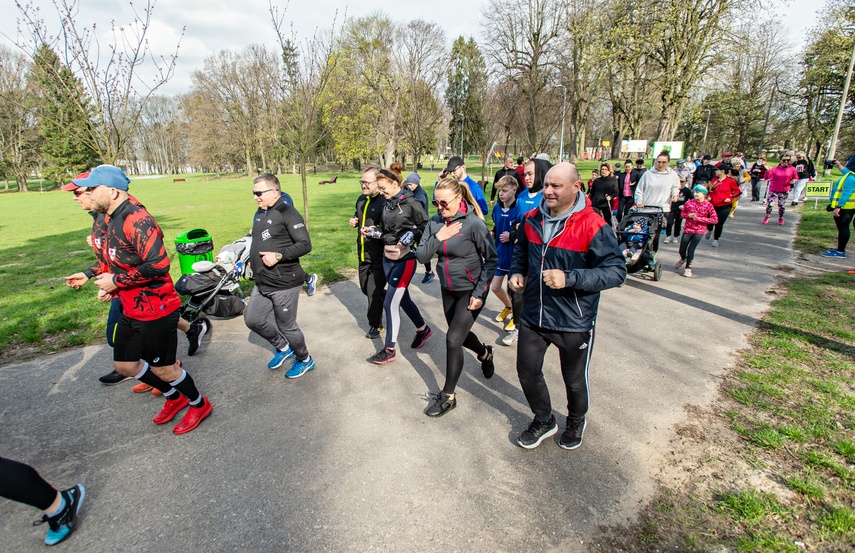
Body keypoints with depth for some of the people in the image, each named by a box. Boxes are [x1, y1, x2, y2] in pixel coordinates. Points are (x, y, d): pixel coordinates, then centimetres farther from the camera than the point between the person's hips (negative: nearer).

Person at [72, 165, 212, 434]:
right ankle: (174, 397, 38)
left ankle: (199, 404, 29)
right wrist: (109, 283, 6)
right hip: (131, 310, 10)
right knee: (124, 364, 20)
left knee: (162, 369, 5)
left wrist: (116, 281, -21)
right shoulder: (112, 221, 10)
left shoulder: (136, 220, -23)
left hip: (156, 311, -10)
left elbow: (158, 265, -31)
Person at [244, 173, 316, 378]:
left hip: (285, 283, -9)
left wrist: (278, 255, -28)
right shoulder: (259, 214, 11)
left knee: (286, 326, 3)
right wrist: (253, 258, 10)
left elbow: (305, 245, -21)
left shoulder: (287, 213, -15)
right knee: (252, 319, 15)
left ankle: (305, 360, 29)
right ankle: (283, 348, 37)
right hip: (262, 283, 9)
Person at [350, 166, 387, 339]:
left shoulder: (385, 201, -18)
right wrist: (354, 221, 6)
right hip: (363, 254, 8)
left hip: (379, 255, -8)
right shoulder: (361, 199, 9)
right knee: (365, 288, 20)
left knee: (373, 291, 0)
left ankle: (375, 325, 20)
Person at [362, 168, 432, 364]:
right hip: (387, 258, 8)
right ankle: (423, 329, 42)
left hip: (404, 259, -8)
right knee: (402, 298, 19)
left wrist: (411, 236, -23)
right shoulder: (387, 204, 6)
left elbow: (426, 227, -9)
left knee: (390, 303, -5)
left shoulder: (410, 204, -14)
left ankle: (389, 350, 10)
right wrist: (373, 231, -3)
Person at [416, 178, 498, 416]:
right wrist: (437, 238, -21)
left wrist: (479, 294, -17)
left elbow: (491, 260, -13)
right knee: (460, 335, 20)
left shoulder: (474, 224, -19)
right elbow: (421, 255, -5)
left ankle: (448, 396, 10)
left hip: (471, 291, -6)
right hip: (448, 289, 6)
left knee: (453, 338, -8)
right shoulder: (435, 222, -4)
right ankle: (485, 353, 55)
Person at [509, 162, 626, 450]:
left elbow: (617, 271, -20)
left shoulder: (593, 226, -20)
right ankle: (543, 421, 43)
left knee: (574, 379, 17)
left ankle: (576, 421, 50)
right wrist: (517, 272, -2)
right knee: (527, 370, 15)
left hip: (574, 321, -4)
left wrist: (570, 278, -31)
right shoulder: (532, 219, -1)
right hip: (533, 315, 5)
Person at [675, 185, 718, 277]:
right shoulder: (689, 203, -4)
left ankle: (688, 268, 10)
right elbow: (682, 214, 10)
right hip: (688, 229, 2)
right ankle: (683, 259, 44)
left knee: (691, 249, -12)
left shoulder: (708, 205, -9)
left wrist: (699, 218, -18)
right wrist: (689, 215, -12)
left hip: (699, 231, -2)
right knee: (682, 250, 7)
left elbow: (715, 219, -11)